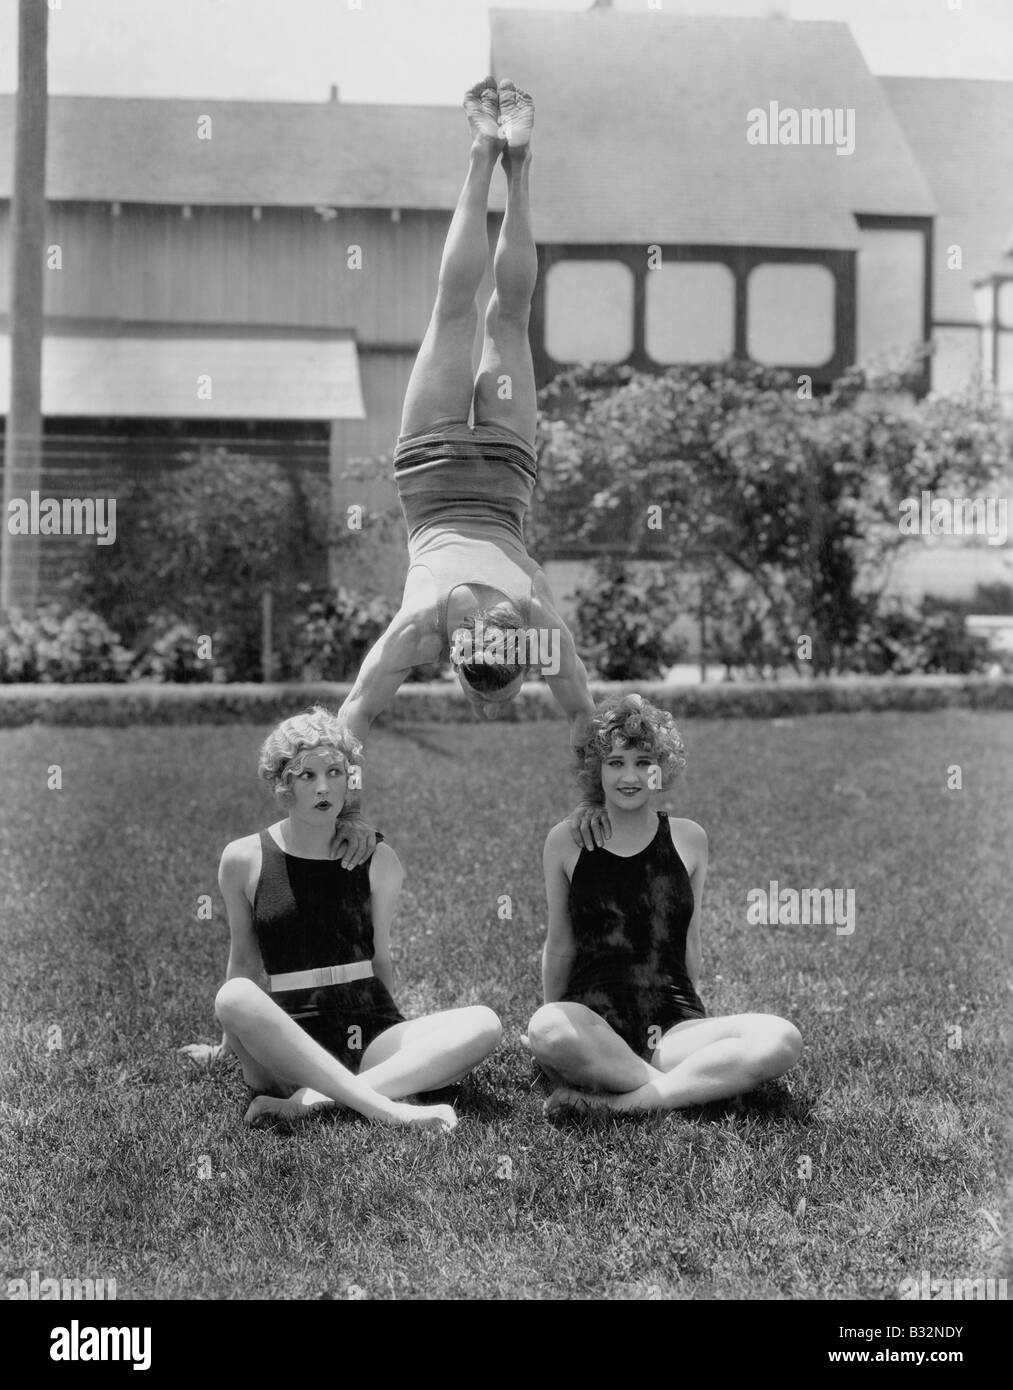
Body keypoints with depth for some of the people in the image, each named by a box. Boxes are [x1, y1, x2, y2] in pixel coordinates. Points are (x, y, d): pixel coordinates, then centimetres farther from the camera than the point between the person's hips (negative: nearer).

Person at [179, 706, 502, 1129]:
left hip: (371, 1036, 2)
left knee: (483, 1023, -24)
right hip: (288, 1042, -2)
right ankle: (382, 1106, -38)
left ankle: (313, 1099, -32)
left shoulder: (378, 860, 7)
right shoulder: (243, 859, 4)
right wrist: (228, 1044, 24)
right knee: (235, 998, -35)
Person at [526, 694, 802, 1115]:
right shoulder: (566, 841, 6)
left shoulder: (688, 839, 11)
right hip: (592, 1022, -2)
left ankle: (615, 1103, -28)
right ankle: (692, 1087, -23)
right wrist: (554, 1018, 13)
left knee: (781, 1040, -27)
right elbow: (560, 945, 13)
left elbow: (689, 942, 16)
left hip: (673, 1026, 2)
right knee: (547, 1030, -39)